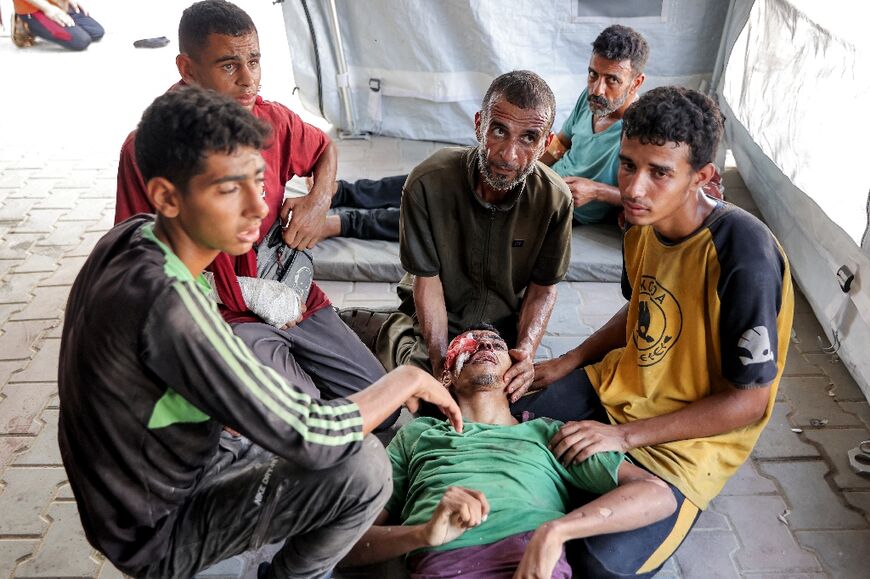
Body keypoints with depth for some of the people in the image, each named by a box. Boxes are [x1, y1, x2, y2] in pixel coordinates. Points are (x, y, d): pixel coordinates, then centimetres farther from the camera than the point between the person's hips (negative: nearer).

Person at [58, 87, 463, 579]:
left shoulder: (132, 236, -8)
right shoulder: (166, 299, -36)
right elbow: (309, 440, -32)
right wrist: (409, 380, -17)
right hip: (158, 529, -8)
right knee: (364, 469, -21)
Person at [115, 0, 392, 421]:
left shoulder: (272, 120, 1)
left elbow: (323, 150, 23)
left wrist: (318, 201, 0)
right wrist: (252, 293, -15)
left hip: (292, 296, 5)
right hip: (224, 317, -5)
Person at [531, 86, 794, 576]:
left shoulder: (744, 259, -29)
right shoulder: (645, 224, -6)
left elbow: (750, 402, -21)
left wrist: (625, 435, -22)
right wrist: (567, 363, 2)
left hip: (690, 440, -6)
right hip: (621, 386, 7)